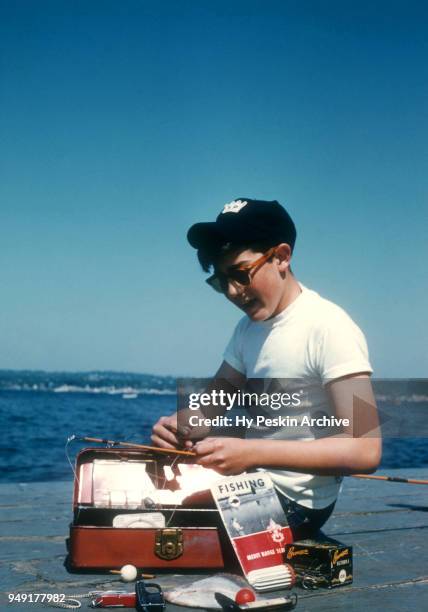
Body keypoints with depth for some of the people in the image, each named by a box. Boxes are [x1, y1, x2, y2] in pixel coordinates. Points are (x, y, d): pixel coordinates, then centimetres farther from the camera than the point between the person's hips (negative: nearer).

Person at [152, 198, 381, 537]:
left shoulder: (329, 328, -19)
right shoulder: (249, 325, 7)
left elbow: (365, 450, -26)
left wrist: (251, 452, -32)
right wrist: (179, 423, -10)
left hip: (295, 501, -8)